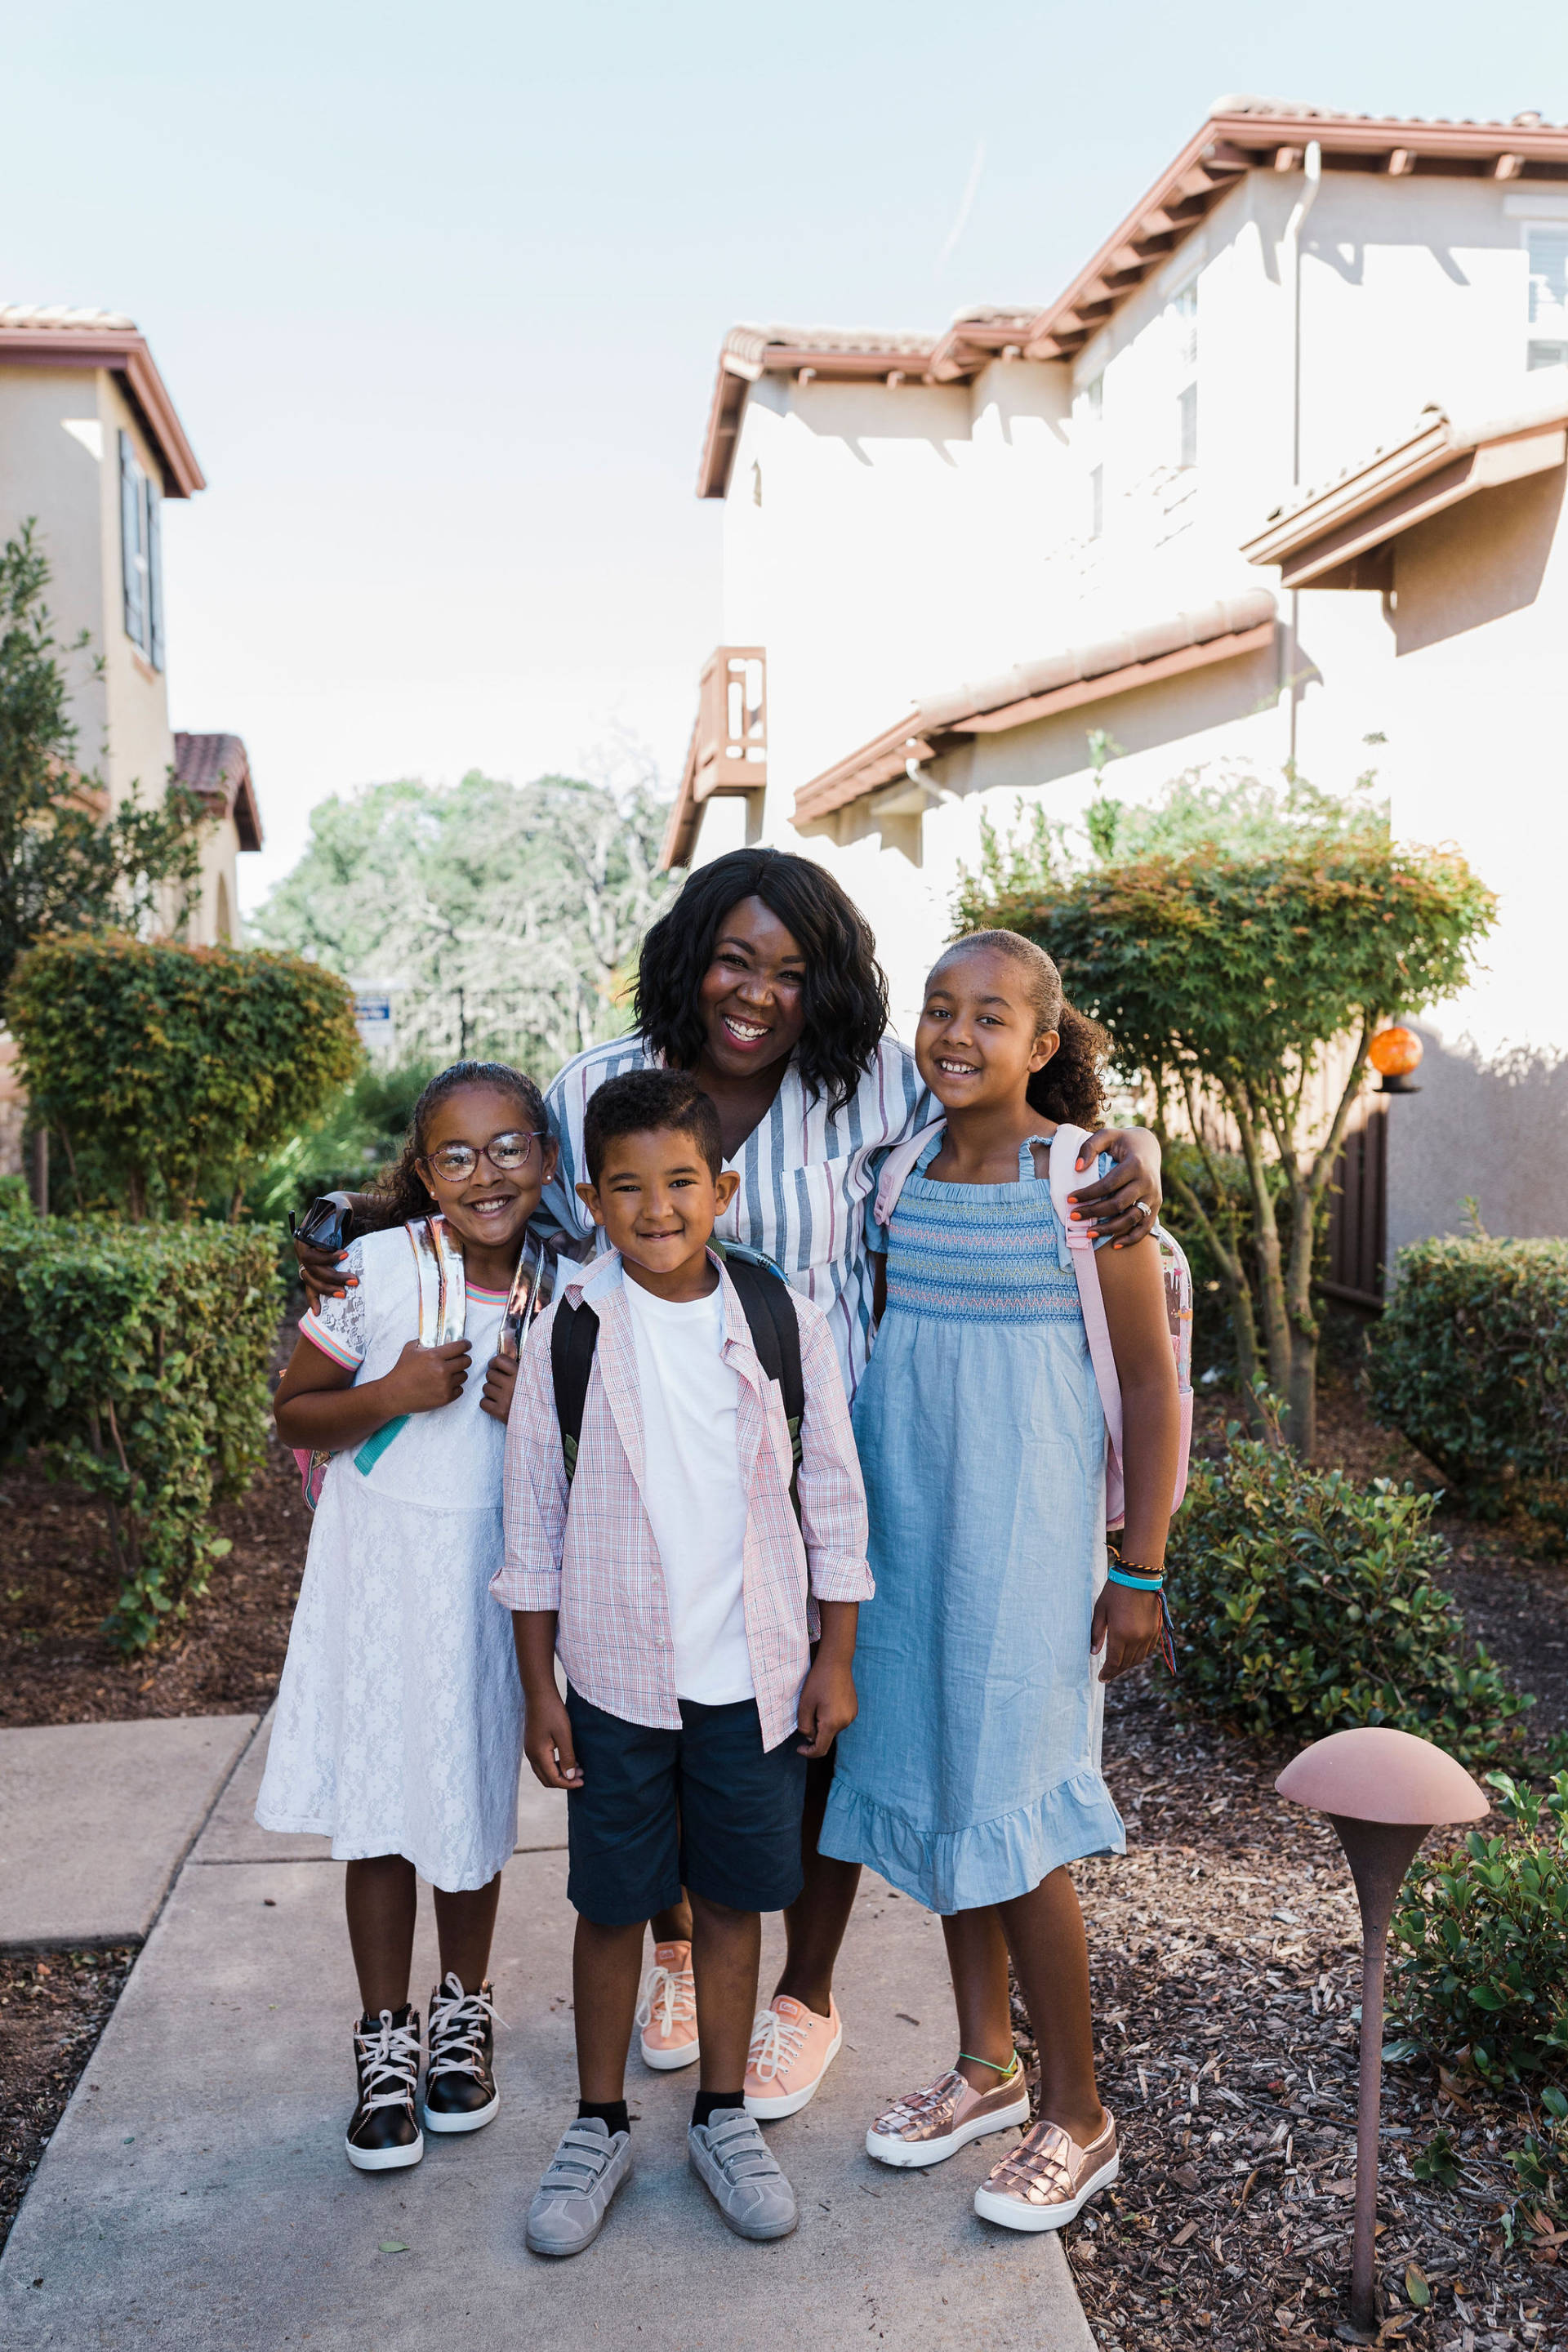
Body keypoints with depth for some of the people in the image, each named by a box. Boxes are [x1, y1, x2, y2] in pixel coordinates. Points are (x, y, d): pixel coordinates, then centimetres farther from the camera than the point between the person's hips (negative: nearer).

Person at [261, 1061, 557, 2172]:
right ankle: (385, 2038, 28)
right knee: (377, 1809, 7)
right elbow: (296, 1415, -2)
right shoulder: (377, 1267, -11)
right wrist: (392, 1395, -20)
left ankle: (463, 2010, 38)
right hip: (380, 1569, -1)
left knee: (475, 1800, 14)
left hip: (496, 1578, 1)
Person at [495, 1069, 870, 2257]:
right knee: (612, 1904, 12)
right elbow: (534, 1525, 0)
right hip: (615, 1677, 0)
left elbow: (833, 1500, 2)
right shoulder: (569, 1334, -6)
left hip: (754, 1672, 1)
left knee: (733, 1896, 14)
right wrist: (539, 1690, 0)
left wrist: (834, 1658, 3)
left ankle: (725, 2115, 33)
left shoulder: (786, 1322, -5)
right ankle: (601, 2124, 32)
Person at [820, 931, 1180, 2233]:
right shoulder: (897, 1171, 4)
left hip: (1023, 1527, -5)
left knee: (1006, 1809, -1)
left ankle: (1078, 2116, 19)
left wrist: (1140, 1573, -9)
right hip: (907, 1524, 6)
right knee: (936, 1785, 14)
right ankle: (987, 2066, 33)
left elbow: (1149, 1384, -8)